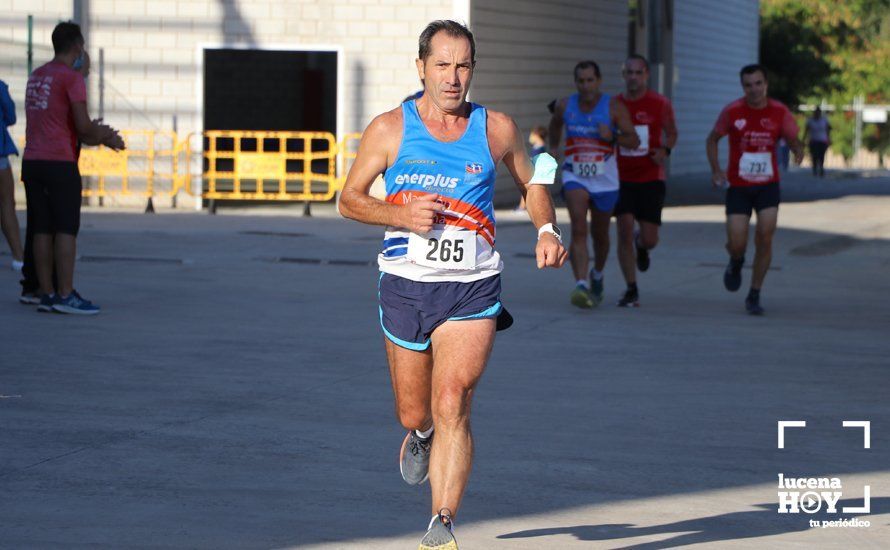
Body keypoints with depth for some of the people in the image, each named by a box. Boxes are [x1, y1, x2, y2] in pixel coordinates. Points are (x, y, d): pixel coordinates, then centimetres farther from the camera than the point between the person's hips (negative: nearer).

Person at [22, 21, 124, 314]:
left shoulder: (36, 76, 16)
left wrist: (97, 134, 20)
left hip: (31, 161, 7)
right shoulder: (72, 78, -8)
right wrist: (107, 138, 8)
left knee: (42, 231, 7)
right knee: (66, 230, -5)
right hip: (60, 163, -7)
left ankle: (46, 293, 7)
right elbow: (83, 128, -12)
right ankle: (66, 295, -8)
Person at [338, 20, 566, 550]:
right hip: (405, 285, 1)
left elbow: (533, 181, 18)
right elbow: (350, 198, 4)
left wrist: (547, 229, 0)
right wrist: (401, 214, -14)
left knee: (452, 405, -17)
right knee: (414, 413, 13)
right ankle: (422, 434, 51)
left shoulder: (497, 128, 1)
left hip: (472, 289, -1)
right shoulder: (389, 129, -2)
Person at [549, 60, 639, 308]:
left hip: (604, 179, 0)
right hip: (575, 176, 0)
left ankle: (597, 275, 44)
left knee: (600, 234, 15)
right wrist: (553, 146, 22)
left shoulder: (614, 107, -9)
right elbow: (555, 123, 23)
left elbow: (634, 141, -11)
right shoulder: (565, 106, -1)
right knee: (578, 230, -19)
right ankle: (581, 285, -29)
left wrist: (612, 136, -27)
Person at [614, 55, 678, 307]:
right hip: (621, 179, 1)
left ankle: (640, 245, 38)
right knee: (624, 231, -11)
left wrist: (665, 150, -7)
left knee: (649, 239, -2)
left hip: (651, 179, -1)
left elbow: (671, 132, 11)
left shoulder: (660, 104, -3)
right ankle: (631, 290, -1)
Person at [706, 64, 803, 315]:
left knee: (765, 237, -12)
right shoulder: (732, 111, -8)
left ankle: (754, 295, 3)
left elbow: (793, 139, 2)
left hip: (768, 185, 1)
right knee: (736, 244, -6)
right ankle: (736, 263, 34)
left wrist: (798, 150, -23)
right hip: (738, 187, -1)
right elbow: (712, 139, 5)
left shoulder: (779, 112, -5)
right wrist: (716, 170, -8)